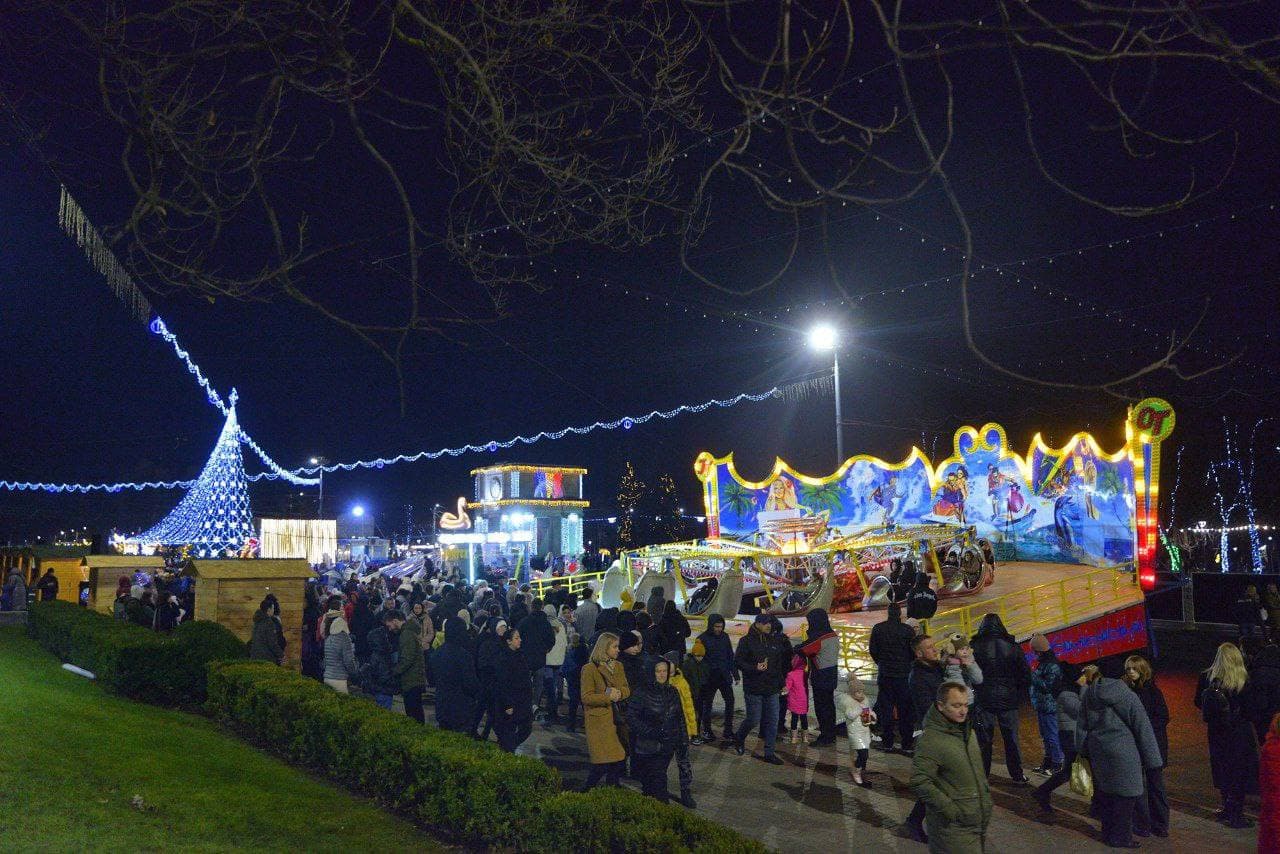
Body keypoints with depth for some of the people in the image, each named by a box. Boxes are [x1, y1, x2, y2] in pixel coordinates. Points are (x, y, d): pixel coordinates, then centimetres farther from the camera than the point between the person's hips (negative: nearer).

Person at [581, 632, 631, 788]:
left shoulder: (618, 666, 13)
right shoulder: (590, 669, -8)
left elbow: (627, 689, 14)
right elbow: (586, 697, -12)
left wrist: (619, 693, -9)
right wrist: (608, 697, -20)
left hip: (617, 719, 6)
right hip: (598, 721, -6)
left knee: (620, 759, 5)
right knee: (603, 762, -8)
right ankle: (586, 792, 10)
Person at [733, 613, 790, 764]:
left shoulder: (776, 641, 9)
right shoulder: (746, 641, -7)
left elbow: (784, 661, 20)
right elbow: (737, 661, -10)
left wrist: (782, 681, 15)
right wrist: (755, 668, -23)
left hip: (772, 689, 5)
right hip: (754, 689, -5)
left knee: (772, 721, 4)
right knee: (753, 720, -1)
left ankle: (769, 753, 13)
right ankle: (739, 738, 28)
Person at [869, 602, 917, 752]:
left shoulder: (878, 629, -3)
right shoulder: (907, 630, -9)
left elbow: (873, 650, 2)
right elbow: (914, 652, -3)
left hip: (884, 674, 1)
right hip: (904, 673, -1)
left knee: (885, 707, 7)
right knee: (905, 708, 6)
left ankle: (887, 741, 9)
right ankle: (907, 742, 8)